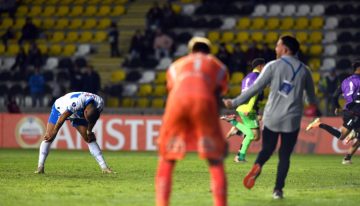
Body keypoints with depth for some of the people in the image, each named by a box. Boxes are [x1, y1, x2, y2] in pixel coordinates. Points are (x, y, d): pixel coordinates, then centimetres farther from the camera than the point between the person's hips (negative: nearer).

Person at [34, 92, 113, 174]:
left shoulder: (100, 103, -28)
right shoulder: (76, 102, -45)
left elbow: (93, 119, -5)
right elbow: (62, 118, -31)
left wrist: (89, 131, 1)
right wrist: (54, 132, -20)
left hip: (78, 114, 4)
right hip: (60, 108, -4)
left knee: (90, 138, -3)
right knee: (49, 137, -15)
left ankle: (104, 167, -1)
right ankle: (40, 167, -14)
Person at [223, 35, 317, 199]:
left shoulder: (273, 66, -4)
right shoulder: (304, 70, 5)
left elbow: (255, 88, -7)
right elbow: (311, 95, 18)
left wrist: (234, 103, 0)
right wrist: (313, 107, 40)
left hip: (271, 118, -1)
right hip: (292, 120, 1)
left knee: (267, 149, 13)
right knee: (284, 156, 9)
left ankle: (257, 166, -18)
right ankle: (278, 189, 0)